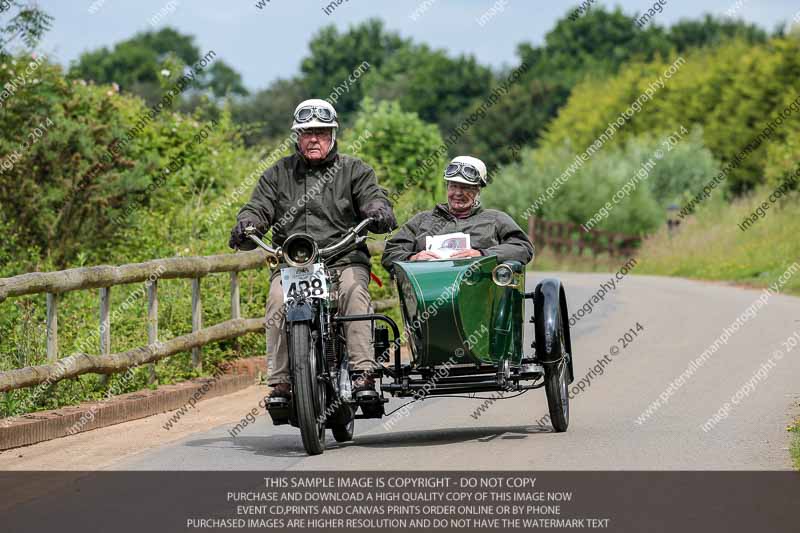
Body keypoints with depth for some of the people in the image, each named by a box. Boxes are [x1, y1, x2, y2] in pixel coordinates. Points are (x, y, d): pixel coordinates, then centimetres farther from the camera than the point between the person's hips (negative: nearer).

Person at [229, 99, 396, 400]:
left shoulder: (354, 170, 15)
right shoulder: (277, 174, 19)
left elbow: (373, 196, 1)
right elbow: (258, 207, 10)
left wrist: (379, 212, -24)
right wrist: (245, 227, -14)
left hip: (344, 259, -1)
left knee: (353, 290, -34)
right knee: (278, 300, -30)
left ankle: (363, 372, -36)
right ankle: (280, 382, -28)